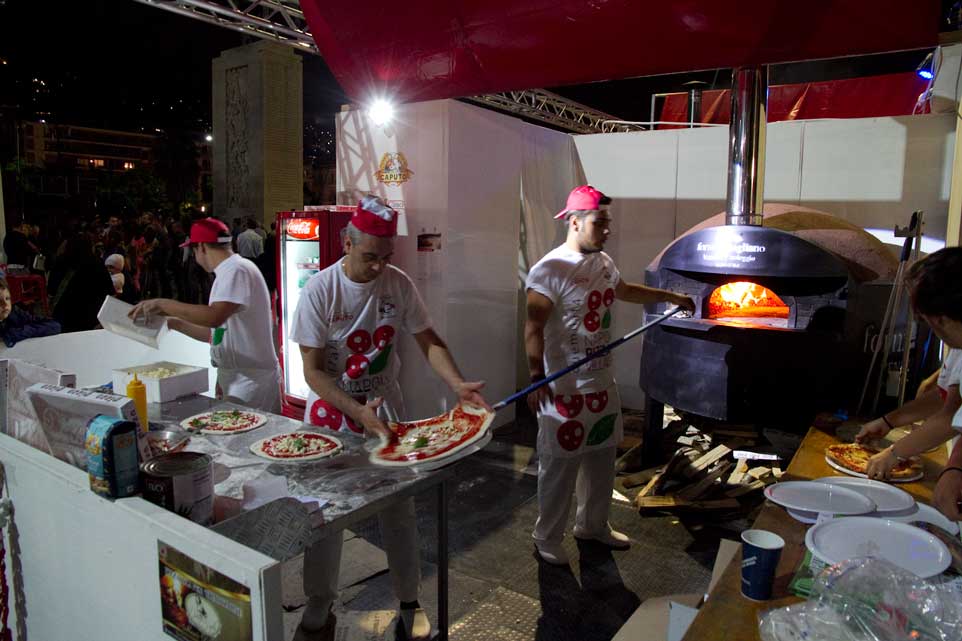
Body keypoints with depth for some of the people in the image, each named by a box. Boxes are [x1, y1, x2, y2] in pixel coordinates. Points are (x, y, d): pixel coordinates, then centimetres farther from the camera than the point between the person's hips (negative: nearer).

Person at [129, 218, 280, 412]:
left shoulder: (237, 270, -14)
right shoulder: (229, 272, 17)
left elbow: (215, 316, -29)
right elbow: (217, 333, 21)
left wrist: (163, 304, -19)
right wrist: (175, 323, 18)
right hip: (235, 380, 9)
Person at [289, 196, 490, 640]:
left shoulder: (399, 285, -8)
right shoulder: (319, 291, -17)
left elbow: (429, 342, -2)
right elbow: (313, 371, -16)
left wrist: (458, 385, -19)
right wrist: (358, 412, -28)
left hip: (385, 407, 2)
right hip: (331, 410, -2)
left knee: (399, 510, 9)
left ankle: (409, 602, 28)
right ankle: (319, 602, 33)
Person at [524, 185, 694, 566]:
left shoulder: (604, 263, 8)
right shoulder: (550, 270, -18)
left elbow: (626, 291, 29)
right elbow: (534, 328, -22)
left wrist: (670, 296, 33)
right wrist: (536, 377, -29)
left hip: (602, 384, 8)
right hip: (563, 389, -8)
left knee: (601, 461, 20)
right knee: (559, 467, 2)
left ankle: (593, 525, 39)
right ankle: (547, 538, 21)